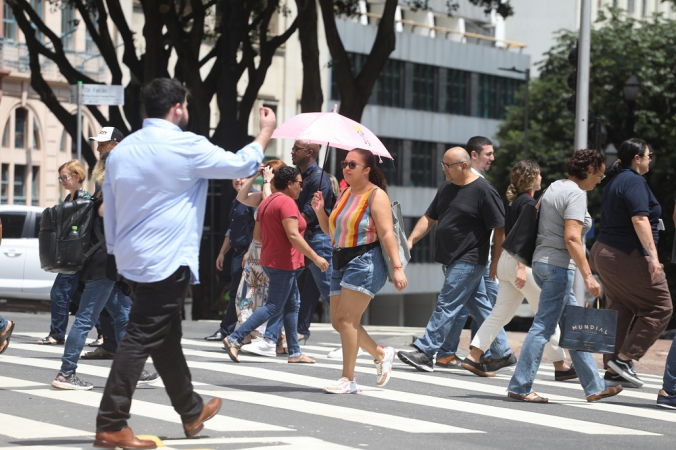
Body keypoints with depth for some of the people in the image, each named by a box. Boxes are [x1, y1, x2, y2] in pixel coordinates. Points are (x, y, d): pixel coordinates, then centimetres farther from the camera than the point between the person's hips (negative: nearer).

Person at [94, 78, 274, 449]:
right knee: (141, 339, -8)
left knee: (166, 338, 18)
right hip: (167, 262, -8)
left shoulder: (121, 151, 8)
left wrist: (116, 251, 23)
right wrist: (266, 130, 15)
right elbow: (242, 165, -1)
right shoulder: (186, 147, -12)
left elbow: (109, 208, 14)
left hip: (132, 260, 8)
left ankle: (192, 412, 33)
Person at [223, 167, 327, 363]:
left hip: (270, 260, 10)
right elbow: (293, 235, -23)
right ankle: (234, 339, -10)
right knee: (274, 307, -7)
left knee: (292, 305, 12)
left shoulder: (266, 202, 13)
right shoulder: (287, 202, -16)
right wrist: (315, 257, -21)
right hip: (283, 263, -10)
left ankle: (295, 352, 13)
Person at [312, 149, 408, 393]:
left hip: (365, 262, -9)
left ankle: (348, 379, -11)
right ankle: (381, 354, 24)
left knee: (346, 318, -15)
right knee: (338, 322, 7)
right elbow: (331, 230, 23)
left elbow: (387, 233, -16)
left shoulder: (376, 195, -8)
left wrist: (397, 267, -24)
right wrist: (320, 210, 5)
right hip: (342, 263, 9)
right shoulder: (345, 194, 16)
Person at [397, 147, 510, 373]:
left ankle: (425, 351, -12)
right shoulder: (446, 187, 12)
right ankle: (501, 353, 20)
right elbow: (429, 218, 17)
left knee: (447, 305, -11)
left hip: (468, 261, -8)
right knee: (478, 305, 13)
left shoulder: (484, 190, -12)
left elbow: (500, 229, -12)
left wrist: (496, 263, -13)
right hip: (451, 260, 8)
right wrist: (411, 240, 5)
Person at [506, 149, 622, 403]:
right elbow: (572, 238, -22)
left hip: (542, 261, 10)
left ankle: (594, 386, 18)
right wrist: (588, 276, -23)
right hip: (558, 265, -10)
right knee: (544, 326, -6)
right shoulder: (576, 193, -13)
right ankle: (519, 387, -4)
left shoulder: (555, 187, 15)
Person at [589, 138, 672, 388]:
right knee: (660, 308, -3)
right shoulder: (634, 181, -12)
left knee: (620, 311, 12)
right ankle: (624, 358, -7)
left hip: (605, 253, 10)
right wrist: (653, 256, -27)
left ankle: (613, 371, 11)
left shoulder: (614, 182, 18)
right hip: (628, 256, -10)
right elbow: (639, 219, -23)